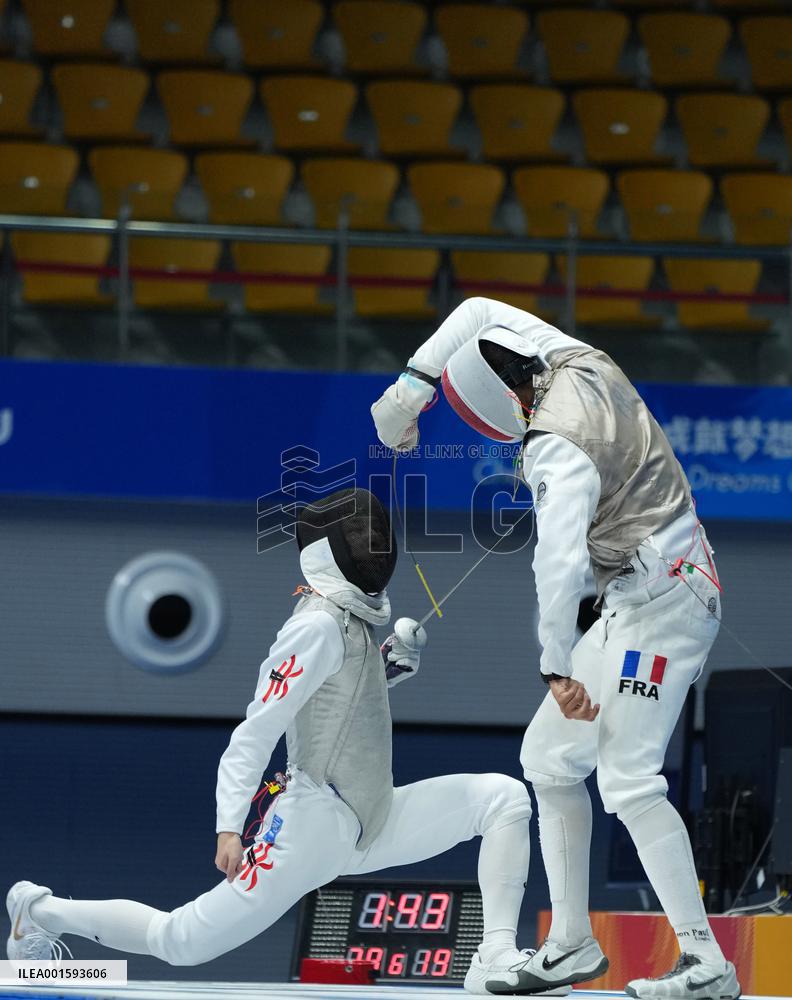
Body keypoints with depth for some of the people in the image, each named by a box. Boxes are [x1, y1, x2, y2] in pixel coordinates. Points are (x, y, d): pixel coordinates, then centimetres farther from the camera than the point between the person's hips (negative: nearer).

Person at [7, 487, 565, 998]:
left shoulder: (349, 622, 11)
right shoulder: (319, 626, -15)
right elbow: (256, 731, -19)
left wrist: (390, 665, 10)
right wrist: (230, 826, -26)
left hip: (370, 824, 8)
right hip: (317, 824, -8)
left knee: (504, 797, -6)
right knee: (181, 944, -4)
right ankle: (42, 912, 19)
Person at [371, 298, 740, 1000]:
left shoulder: (558, 448, -23)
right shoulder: (577, 361, 2)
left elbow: (560, 561, -34)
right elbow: (480, 313, 15)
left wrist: (558, 666, -31)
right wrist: (409, 389, 9)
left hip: (658, 599, -10)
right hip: (634, 602, 10)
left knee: (627, 779, -18)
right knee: (551, 757, 13)